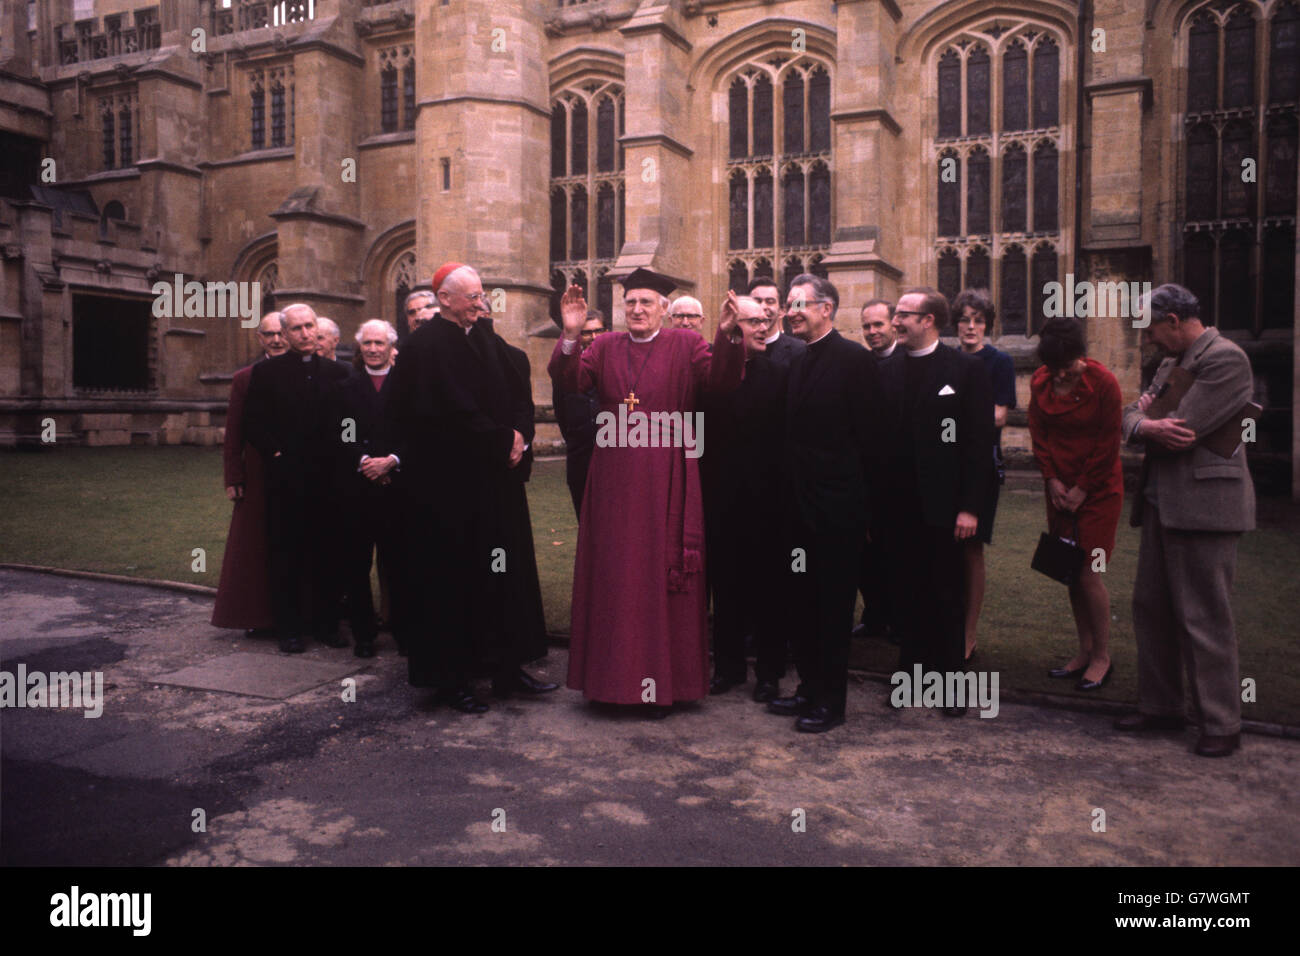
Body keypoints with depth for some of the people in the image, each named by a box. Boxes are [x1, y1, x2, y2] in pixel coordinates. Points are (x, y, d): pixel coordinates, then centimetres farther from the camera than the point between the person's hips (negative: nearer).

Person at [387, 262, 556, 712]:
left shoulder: (487, 339, 11)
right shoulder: (426, 347, -12)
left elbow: (520, 393, 9)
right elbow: (456, 413, -20)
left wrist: (519, 434, -8)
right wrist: (502, 440, -13)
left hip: (495, 477, 8)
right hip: (450, 485, -7)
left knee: (503, 572, 10)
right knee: (453, 578, 1)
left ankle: (507, 667, 21)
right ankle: (449, 679, 12)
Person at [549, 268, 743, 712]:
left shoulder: (686, 345, 3)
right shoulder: (605, 347, 10)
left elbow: (720, 380, -13)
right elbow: (569, 381, -4)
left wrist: (725, 336, -30)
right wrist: (570, 336, -19)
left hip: (664, 481, -3)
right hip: (613, 480, 3)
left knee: (662, 576, 2)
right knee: (613, 577, 8)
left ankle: (663, 679, 13)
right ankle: (615, 673, 20)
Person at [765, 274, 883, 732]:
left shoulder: (853, 359, -10)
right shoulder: (797, 362, 13)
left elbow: (868, 436, -11)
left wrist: (866, 501, -11)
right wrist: (789, 495, 9)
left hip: (837, 505, -8)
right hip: (801, 502, 8)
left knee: (833, 604, 2)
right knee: (802, 600, 14)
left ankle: (831, 700, 14)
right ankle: (810, 687, 28)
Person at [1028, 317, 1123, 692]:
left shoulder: (1103, 382, -12)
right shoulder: (1040, 382, 2)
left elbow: (1108, 443, -10)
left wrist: (1082, 489, -9)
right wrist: (1052, 479, -2)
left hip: (1098, 490, -5)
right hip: (1060, 489, 5)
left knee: (1088, 573, -6)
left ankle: (1102, 656, 9)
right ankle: (1085, 650, 19)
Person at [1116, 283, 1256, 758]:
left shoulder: (1225, 357, -13)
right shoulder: (1171, 364, 16)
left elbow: (1182, 430, -21)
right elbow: (1132, 416, 9)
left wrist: (1147, 420, -3)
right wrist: (1148, 424, -13)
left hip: (1202, 504, -9)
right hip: (1162, 504, 9)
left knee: (1205, 619, -2)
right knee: (1151, 608, 15)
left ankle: (1220, 724, 11)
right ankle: (1159, 705, 28)